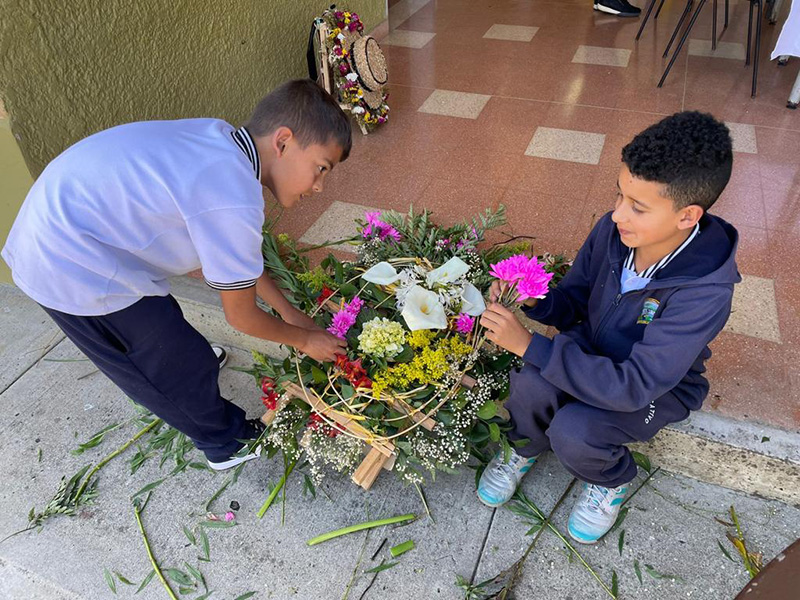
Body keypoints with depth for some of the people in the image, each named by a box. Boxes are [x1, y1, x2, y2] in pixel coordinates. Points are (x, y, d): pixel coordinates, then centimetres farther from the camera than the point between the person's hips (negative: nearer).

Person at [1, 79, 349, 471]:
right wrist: (305, 339, 4)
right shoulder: (234, 201, -28)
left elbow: (236, 258, 11)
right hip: (77, 273, -8)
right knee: (182, 366, 8)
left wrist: (287, 310, 14)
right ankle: (228, 445, 31)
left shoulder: (220, 142, -2)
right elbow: (241, 317, -13)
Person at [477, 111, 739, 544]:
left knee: (573, 430, -29)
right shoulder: (612, 229, -19)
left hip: (660, 385, -4)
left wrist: (529, 344, -40)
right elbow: (574, 299, -3)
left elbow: (634, 386, -36)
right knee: (529, 386, -25)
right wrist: (530, 301, -27)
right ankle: (524, 447, 11)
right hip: (593, 347, 4)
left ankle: (610, 480, 9)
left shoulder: (705, 292, -33)